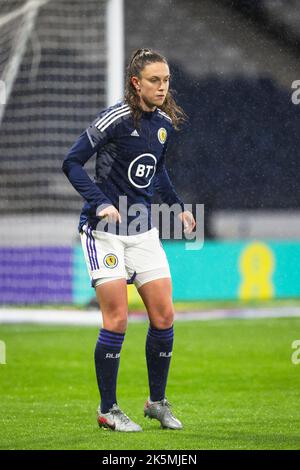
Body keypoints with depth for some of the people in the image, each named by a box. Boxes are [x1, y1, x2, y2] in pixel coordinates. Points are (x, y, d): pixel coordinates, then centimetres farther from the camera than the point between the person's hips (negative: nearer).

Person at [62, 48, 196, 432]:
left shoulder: (164, 122, 6)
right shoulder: (116, 119, -16)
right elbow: (71, 163, -14)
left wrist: (177, 206, 14)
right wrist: (100, 203, -24)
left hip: (143, 230, 7)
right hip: (103, 229, -6)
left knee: (163, 317, 3)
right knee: (117, 319, -8)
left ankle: (157, 401, 19)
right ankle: (107, 410, 5)